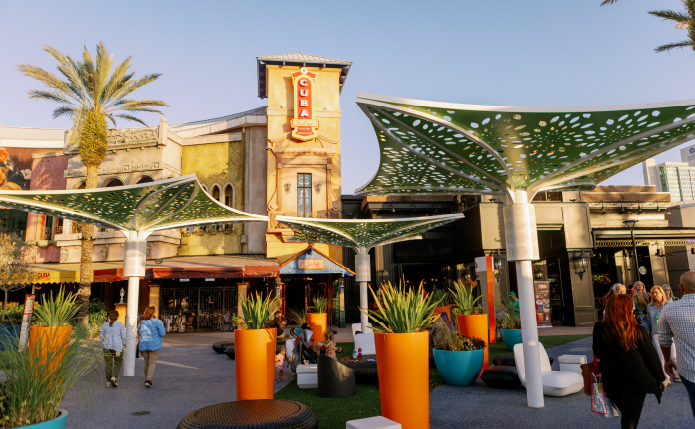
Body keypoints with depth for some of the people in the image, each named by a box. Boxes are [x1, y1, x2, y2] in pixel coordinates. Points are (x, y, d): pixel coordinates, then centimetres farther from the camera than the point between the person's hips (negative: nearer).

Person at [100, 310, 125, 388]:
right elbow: (123, 336, -4)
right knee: (118, 363, 12)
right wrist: (123, 343, 14)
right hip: (117, 346, -3)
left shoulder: (104, 325, 2)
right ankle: (114, 377, -7)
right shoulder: (120, 324, -5)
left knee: (108, 364, 13)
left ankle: (108, 381, 13)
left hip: (107, 347, 3)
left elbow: (100, 336, 7)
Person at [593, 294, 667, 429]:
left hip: (611, 381, 3)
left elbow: (598, 356, 2)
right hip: (635, 380, -2)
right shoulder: (639, 331, -13)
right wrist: (662, 378, 13)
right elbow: (651, 357, -1)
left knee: (626, 416, 24)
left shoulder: (600, 330, -10)